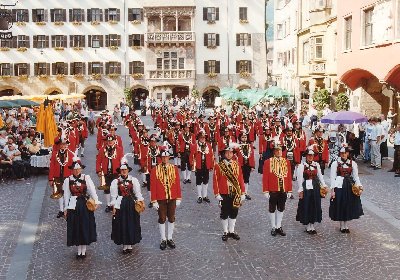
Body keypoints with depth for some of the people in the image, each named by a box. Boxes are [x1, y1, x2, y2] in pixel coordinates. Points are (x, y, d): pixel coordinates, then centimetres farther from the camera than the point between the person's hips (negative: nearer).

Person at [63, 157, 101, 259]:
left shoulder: (86, 178, -3)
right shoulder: (68, 180, 0)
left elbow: (92, 190, -14)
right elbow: (66, 195, 4)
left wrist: (96, 201, -27)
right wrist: (66, 208, 4)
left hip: (85, 205, -1)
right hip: (73, 206, 1)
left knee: (86, 226, 4)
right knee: (75, 227, 5)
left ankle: (84, 250, 18)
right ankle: (79, 250, 19)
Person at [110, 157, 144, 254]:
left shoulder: (134, 180, 2)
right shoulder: (115, 182, -2)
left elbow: (137, 192, 1)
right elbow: (113, 195, -2)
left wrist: (140, 201, -10)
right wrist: (114, 207, -5)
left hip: (131, 204, 1)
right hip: (120, 205, -1)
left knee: (132, 224, 6)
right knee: (122, 224, 2)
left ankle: (130, 244, 20)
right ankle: (124, 245, 14)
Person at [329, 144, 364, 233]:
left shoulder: (353, 163, 4)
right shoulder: (335, 163, -4)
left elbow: (355, 176, 5)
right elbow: (332, 177, -5)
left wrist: (359, 186, -9)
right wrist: (332, 190, -10)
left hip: (350, 186, 3)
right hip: (339, 187, -3)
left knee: (349, 205, 8)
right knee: (340, 205, 3)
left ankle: (346, 225, 24)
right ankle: (342, 226, 18)